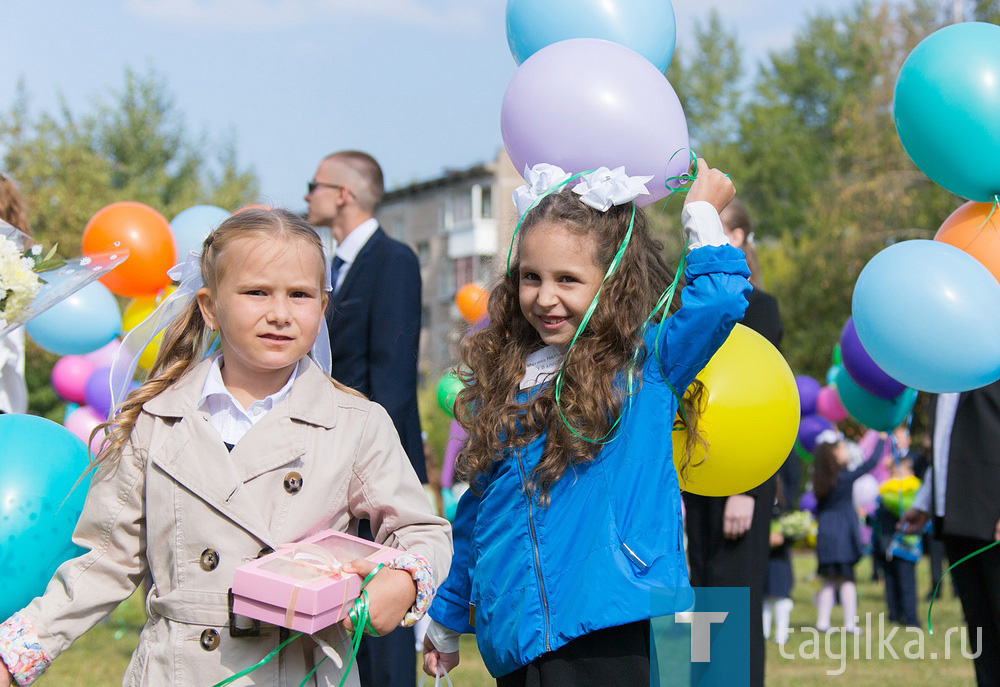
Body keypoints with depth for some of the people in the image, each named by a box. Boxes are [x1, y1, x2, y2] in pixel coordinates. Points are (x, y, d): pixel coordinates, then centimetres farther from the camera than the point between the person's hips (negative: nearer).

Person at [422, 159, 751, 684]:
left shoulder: (647, 365, -2)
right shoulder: (504, 381, 11)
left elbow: (721, 298, -21)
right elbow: (476, 512, 19)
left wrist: (702, 212, -5)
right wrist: (446, 620, 25)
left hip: (613, 635, -4)